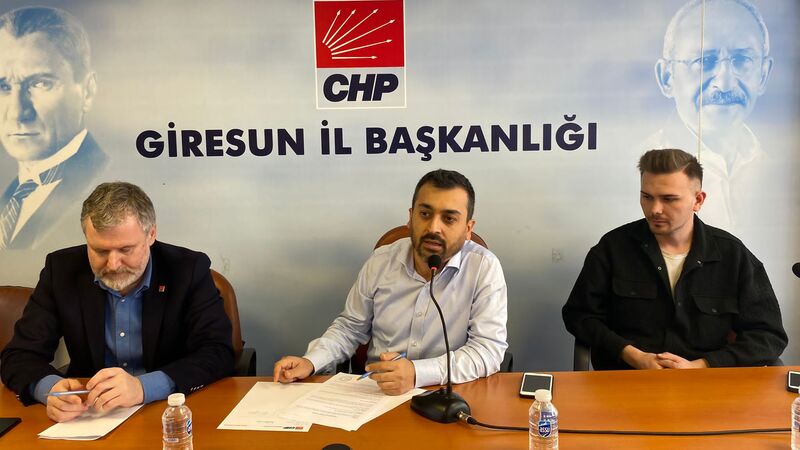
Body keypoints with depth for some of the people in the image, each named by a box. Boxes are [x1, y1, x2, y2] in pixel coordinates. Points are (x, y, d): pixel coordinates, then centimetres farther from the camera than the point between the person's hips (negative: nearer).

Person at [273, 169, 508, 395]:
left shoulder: (485, 268, -10)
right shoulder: (381, 261, 2)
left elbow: (488, 349, -15)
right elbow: (350, 327, 14)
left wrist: (417, 373, -28)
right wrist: (310, 361, -3)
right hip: (375, 395, 1)